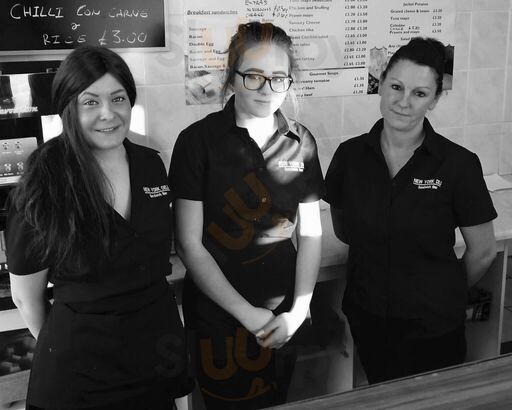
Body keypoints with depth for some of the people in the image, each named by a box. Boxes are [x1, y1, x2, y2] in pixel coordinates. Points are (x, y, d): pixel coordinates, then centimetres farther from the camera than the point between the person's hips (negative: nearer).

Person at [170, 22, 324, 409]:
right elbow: (189, 244, -12)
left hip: (283, 317, 4)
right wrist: (247, 314, -14)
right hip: (218, 315, -4)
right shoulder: (198, 140, -11)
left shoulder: (301, 141, 2)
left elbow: (311, 232, 5)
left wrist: (298, 311, -6)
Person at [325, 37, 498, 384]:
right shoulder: (350, 156, -7)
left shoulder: (458, 164, -15)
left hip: (433, 327, -2)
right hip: (367, 320, 3)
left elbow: (483, 252, -4)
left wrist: (445, 294, 8)